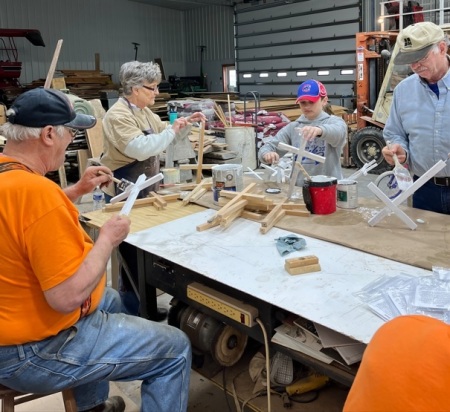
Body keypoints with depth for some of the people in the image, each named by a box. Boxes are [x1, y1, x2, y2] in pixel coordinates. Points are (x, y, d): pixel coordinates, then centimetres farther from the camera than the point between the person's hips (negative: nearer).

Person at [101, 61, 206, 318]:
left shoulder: (144, 111, 11)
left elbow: (167, 135, 22)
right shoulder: (118, 115, -18)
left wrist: (186, 125, 5)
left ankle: (141, 303, 28)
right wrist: (172, 131, -23)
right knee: (133, 250, -2)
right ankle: (134, 310, 11)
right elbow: (141, 148, -31)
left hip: (144, 189, 9)